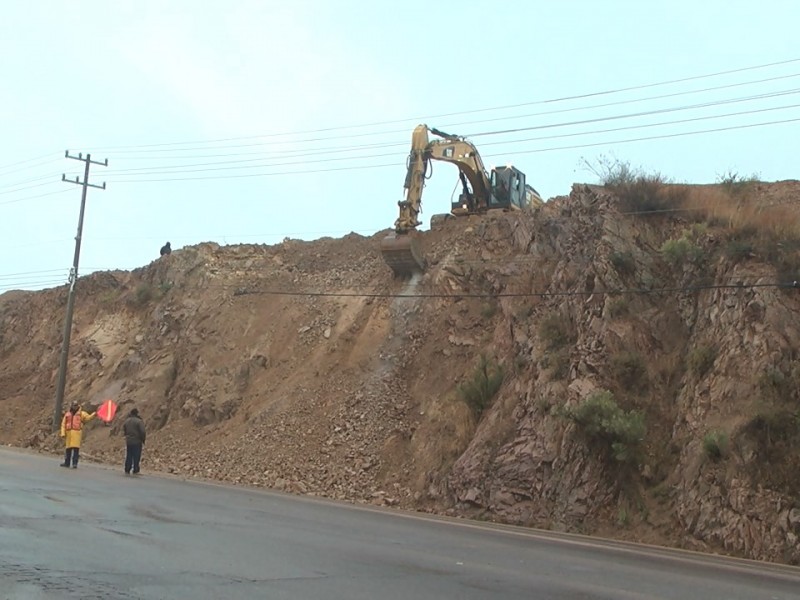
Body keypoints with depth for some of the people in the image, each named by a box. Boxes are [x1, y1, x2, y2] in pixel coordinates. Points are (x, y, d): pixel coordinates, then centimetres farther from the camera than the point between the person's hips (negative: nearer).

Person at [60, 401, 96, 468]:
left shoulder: (81, 413, 8)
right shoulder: (67, 414, 12)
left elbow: (88, 417, -4)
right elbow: (63, 424, 11)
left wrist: (94, 414, -24)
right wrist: (63, 433, 2)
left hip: (77, 433, -3)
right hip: (69, 433, 3)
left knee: (76, 448, -9)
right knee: (68, 448, 12)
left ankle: (75, 463, -6)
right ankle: (67, 462, 23)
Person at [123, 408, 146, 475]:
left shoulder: (126, 421, 9)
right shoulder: (139, 421, -12)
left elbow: (124, 431, 15)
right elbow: (142, 432, -16)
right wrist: (143, 440, -3)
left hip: (128, 442, 6)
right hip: (137, 442, -6)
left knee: (128, 457, 11)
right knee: (136, 457, 0)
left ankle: (127, 470, 13)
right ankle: (135, 471, 1)